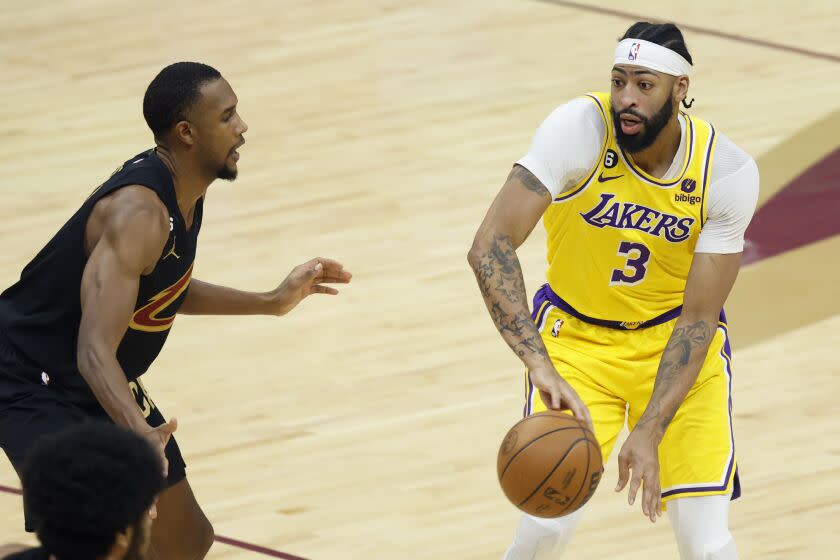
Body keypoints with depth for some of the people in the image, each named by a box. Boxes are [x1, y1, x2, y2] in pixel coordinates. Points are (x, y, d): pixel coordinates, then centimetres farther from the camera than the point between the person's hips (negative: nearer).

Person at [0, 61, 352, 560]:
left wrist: (272, 303, 21)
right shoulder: (138, 212, -30)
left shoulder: (183, 192, -1)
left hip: (106, 388, 10)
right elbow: (95, 350, -39)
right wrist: (140, 434, -55)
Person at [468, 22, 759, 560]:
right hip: (576, 330, -1)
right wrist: (541, 366, -44)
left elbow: (698, 319, -17)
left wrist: (649, 432, -29)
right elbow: (490, 245, -32)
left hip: (674, 334, 1)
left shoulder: (727, 172, -20)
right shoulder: (580, 128, -25)